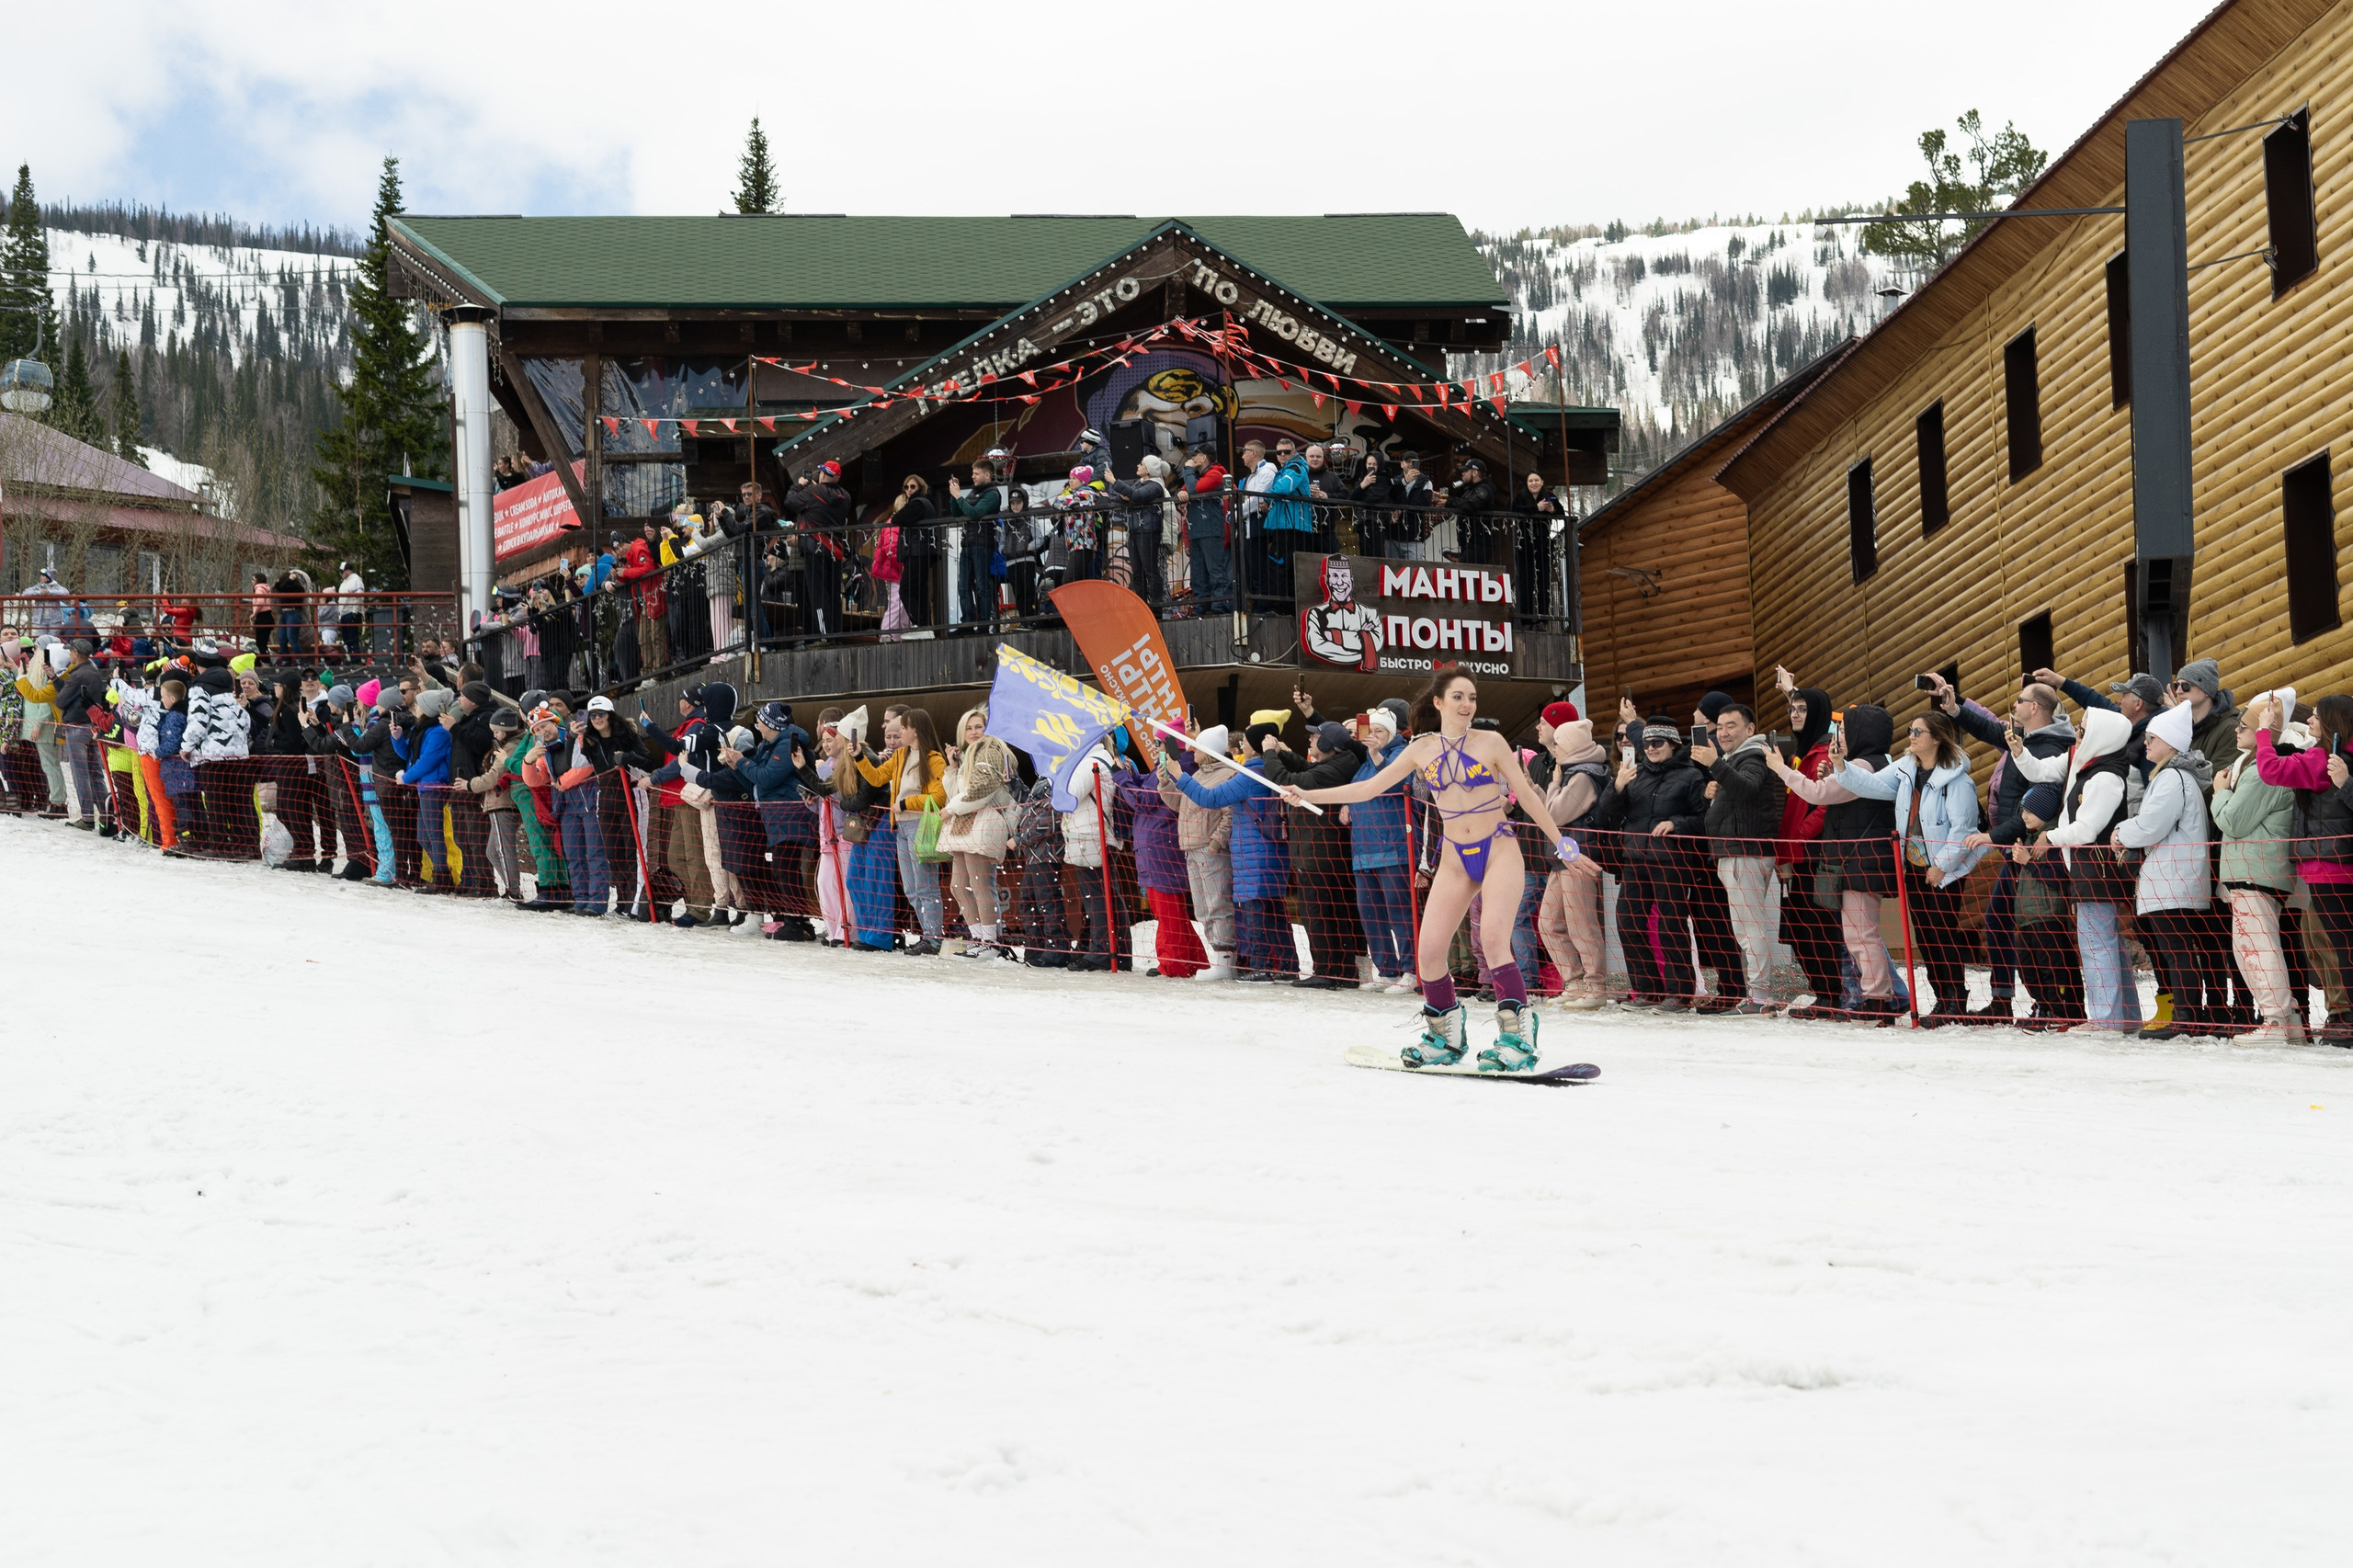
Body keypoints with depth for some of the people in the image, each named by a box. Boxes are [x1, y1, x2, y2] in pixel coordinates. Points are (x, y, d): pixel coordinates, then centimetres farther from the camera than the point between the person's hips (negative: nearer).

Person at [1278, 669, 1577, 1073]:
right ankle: (1444, 1036, 15)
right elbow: (1369, 787, 7)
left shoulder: (1490, 743, -3)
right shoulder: (1422, 750, 4)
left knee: (1493, 938, -23)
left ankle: (1517, 1035, -18)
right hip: (1457, 858, 4)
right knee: (1429, 951, -5)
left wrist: (1561, 842, 3)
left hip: (1499, 849, -4)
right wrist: (1307, 795, 2)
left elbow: (1526, 794, 3)